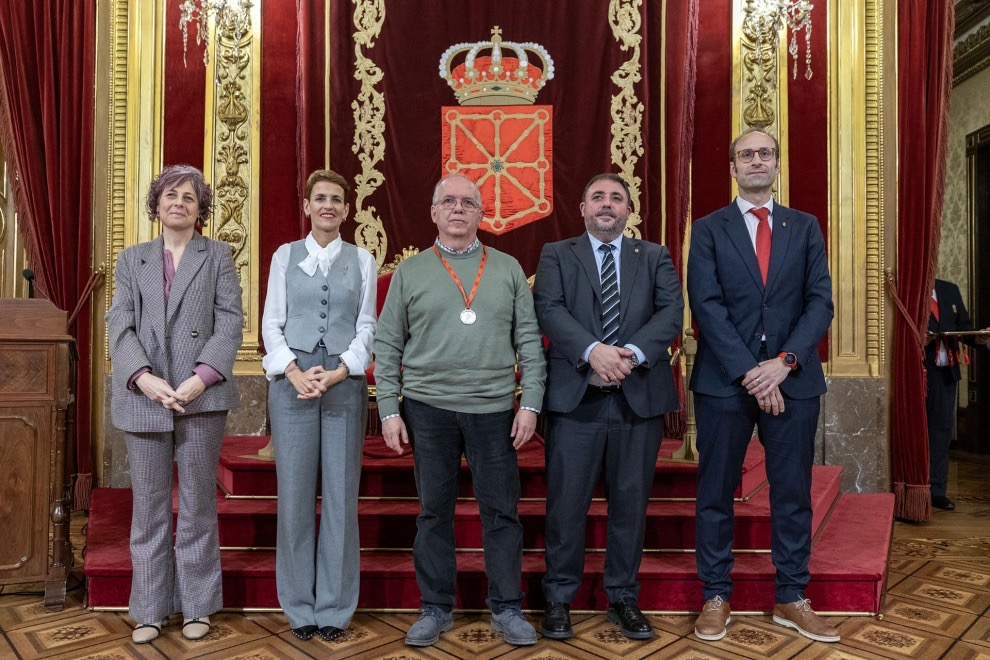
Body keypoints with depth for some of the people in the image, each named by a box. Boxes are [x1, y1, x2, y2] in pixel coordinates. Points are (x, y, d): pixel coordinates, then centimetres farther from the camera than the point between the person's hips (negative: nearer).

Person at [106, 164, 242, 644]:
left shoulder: (217, 255, 9)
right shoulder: (132, 259, 14)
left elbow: (230, 321, -1)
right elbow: (119, 325, 4)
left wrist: (201, 378, -14)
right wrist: (144, 378, -12)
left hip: (201, 396, -2)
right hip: (144, 396, 2)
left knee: (197, 505, 6)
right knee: (149, 506, 8)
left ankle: (197, 605, 18)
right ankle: (150, 609, 20)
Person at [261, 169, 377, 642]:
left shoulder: (362, 260, 9)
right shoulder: (284, 256, 9)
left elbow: (366, 326, 3)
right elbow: (272, 323, 4)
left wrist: (337, 372, -11)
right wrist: (295, 372, -11)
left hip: (345, 382, 0)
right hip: (292, 381, 0)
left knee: (341, 494, 3)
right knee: (295, 493, 3)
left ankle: (335, 606, 15)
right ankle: (299, 606, 17)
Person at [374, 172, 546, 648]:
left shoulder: (507, 269, 7)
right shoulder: (409, 272, 6)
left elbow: (529, 341, 5)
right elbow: (387, 346, 5)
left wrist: (530, 403, -3)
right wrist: (389, 411, -1)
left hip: (494, 409, 0)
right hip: (427, 408, 0)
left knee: (501, 511, 6)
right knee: (434, 511, 9)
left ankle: (506, 609, 21)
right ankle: (436, 609, 24)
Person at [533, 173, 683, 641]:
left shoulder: (655, 257, 13)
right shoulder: (556, 255, 9)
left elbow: (672, 312, -1)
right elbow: (549, 309, -6)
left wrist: (632, 354, -18)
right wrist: (593, 351, -22)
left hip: (640, 395, 2)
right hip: (575, 395, -1)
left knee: (631, 501, 10)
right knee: (566, 502, 4)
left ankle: (623, 598, 26)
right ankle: (559, 598, 20)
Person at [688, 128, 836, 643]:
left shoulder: (805, 227, 11)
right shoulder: (708, 229, 5)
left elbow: (820, 301, 2)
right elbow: (706, 306, -6)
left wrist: (784, 361, -12)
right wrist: (749, 372, -14)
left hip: (793, 379, 2)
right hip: (724, 380, -2)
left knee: (793, 494, 9)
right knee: (716, 494, 5)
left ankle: (791, 599, 23)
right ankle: (716, 598, 18)